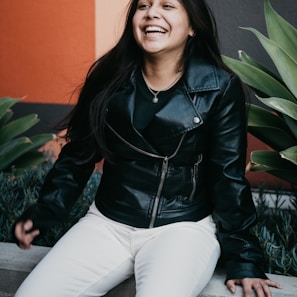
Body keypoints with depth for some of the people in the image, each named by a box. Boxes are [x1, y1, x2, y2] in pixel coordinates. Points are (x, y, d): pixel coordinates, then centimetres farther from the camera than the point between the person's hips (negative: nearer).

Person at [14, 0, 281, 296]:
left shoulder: (220, 88, -7)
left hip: (184, 226, -3)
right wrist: (42, 213, 0)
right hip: (107, 222, 3)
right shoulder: (109, 78, 1)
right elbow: (79, 155, 10)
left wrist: (243, 259, -3)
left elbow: (229, 176, -3)